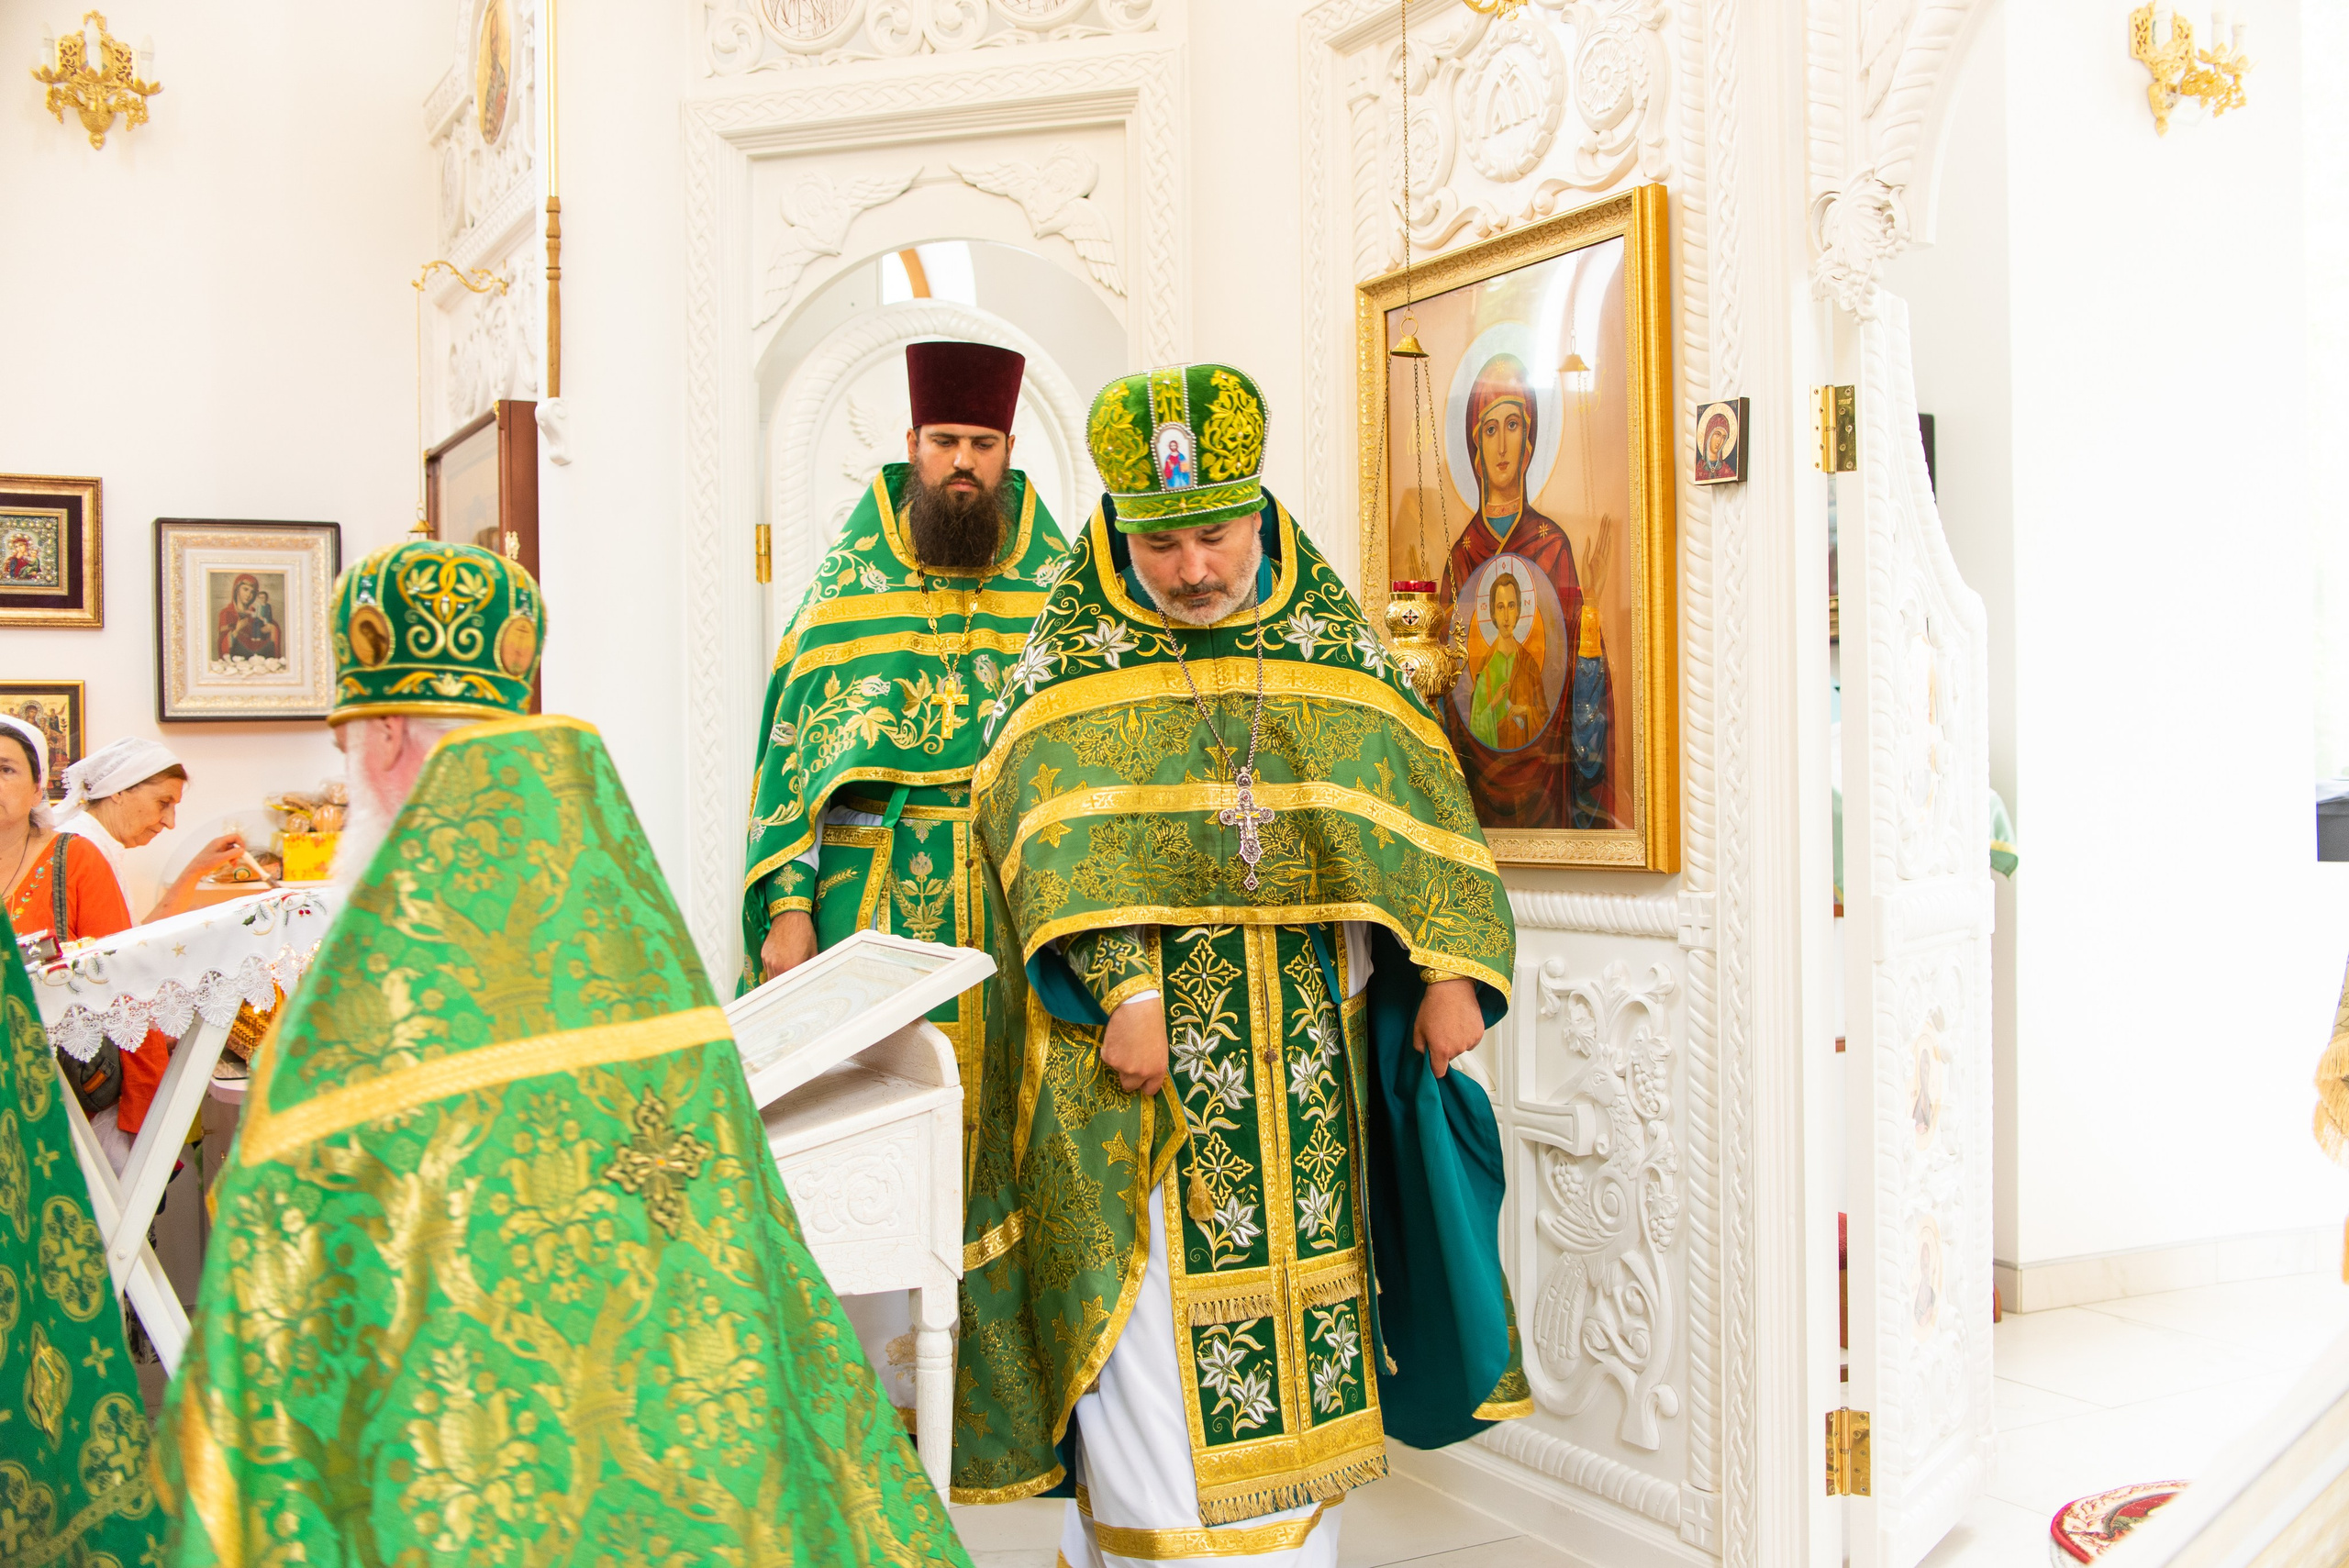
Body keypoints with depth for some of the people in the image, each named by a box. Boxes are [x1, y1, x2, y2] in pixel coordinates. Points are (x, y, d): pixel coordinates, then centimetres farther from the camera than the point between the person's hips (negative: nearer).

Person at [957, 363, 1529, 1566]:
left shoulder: (1331, 643, 7)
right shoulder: (1079, 658, -1)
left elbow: (1413, 806, 5)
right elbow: (1058, 833, -13)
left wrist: (1450, 972, -5)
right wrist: (1124, 986, -25)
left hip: (1305, 1052, 3)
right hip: (1139, 1049, -3)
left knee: (1295, 1318, 11)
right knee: (1150, 1329, -3)